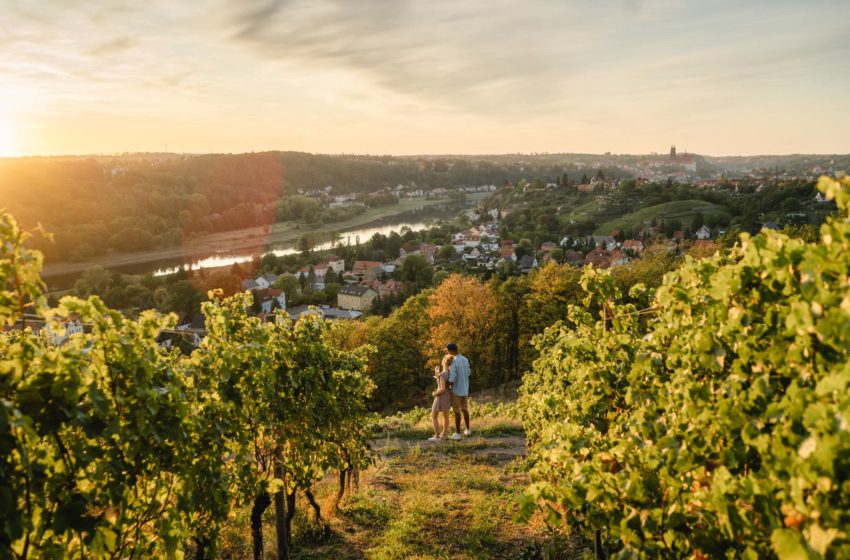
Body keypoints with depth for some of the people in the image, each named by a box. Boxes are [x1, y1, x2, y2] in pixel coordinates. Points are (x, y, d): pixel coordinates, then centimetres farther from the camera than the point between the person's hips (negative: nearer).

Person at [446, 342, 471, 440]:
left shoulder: (453, 363, -23)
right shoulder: (465, 360, 1)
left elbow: (451, 380, -25)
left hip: (456, 391, -7)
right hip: (465, 390, 7)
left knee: (457, 412, 3)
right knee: (464, 410, 22)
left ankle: (457, 433, 11)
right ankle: (467, 430, 32)